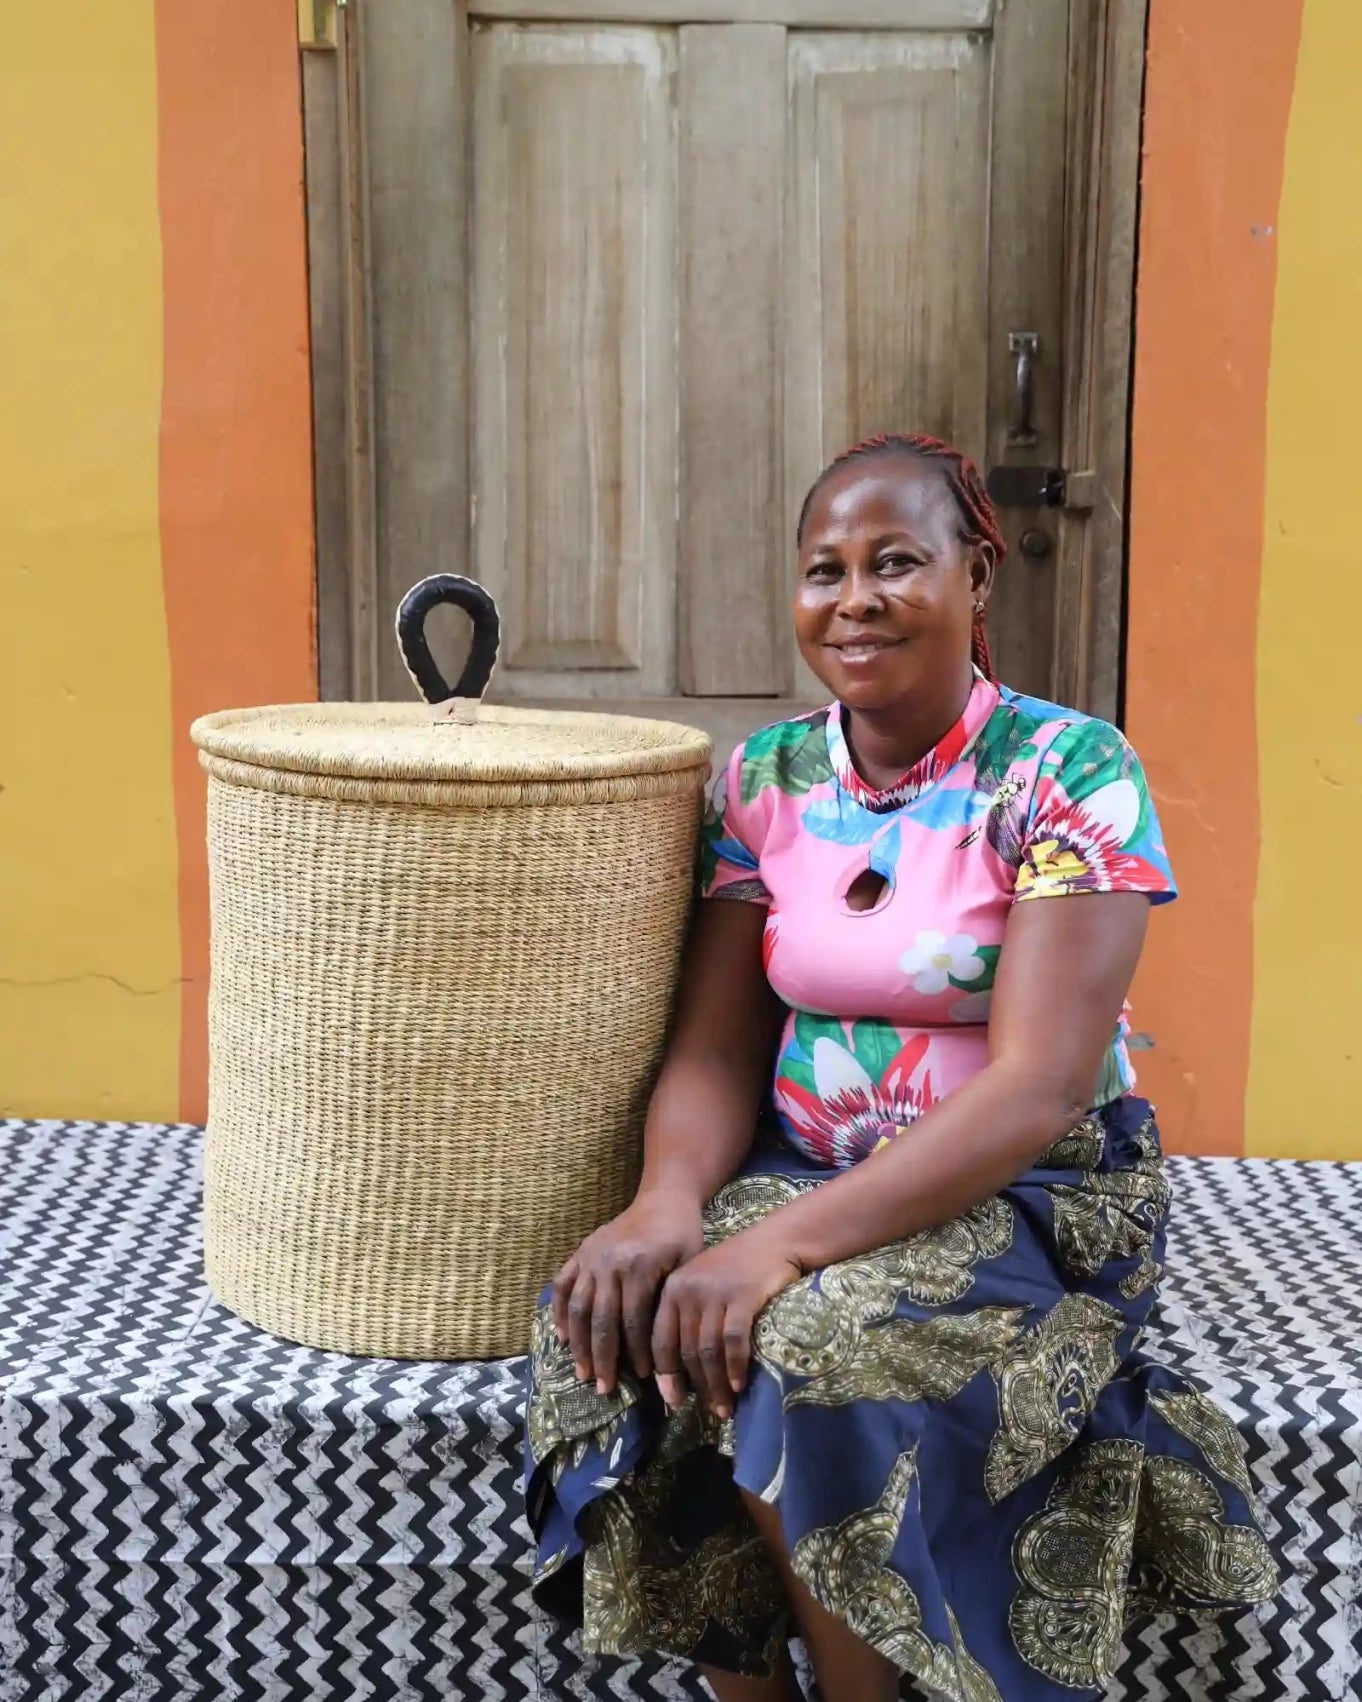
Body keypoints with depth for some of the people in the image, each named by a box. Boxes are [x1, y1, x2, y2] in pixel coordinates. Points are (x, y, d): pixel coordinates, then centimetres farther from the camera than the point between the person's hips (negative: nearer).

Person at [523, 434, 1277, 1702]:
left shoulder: (1071, 774, -12)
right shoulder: (761, 780, 3)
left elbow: (1041, 1084, -21)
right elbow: (716, 1045, 0)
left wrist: (787, 1242, -30)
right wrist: (670, 1200, -23)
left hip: (1032, 1194, -4)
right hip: (799, 1165, 4)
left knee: (817, 1344, -31)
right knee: (627, 1319, -23)